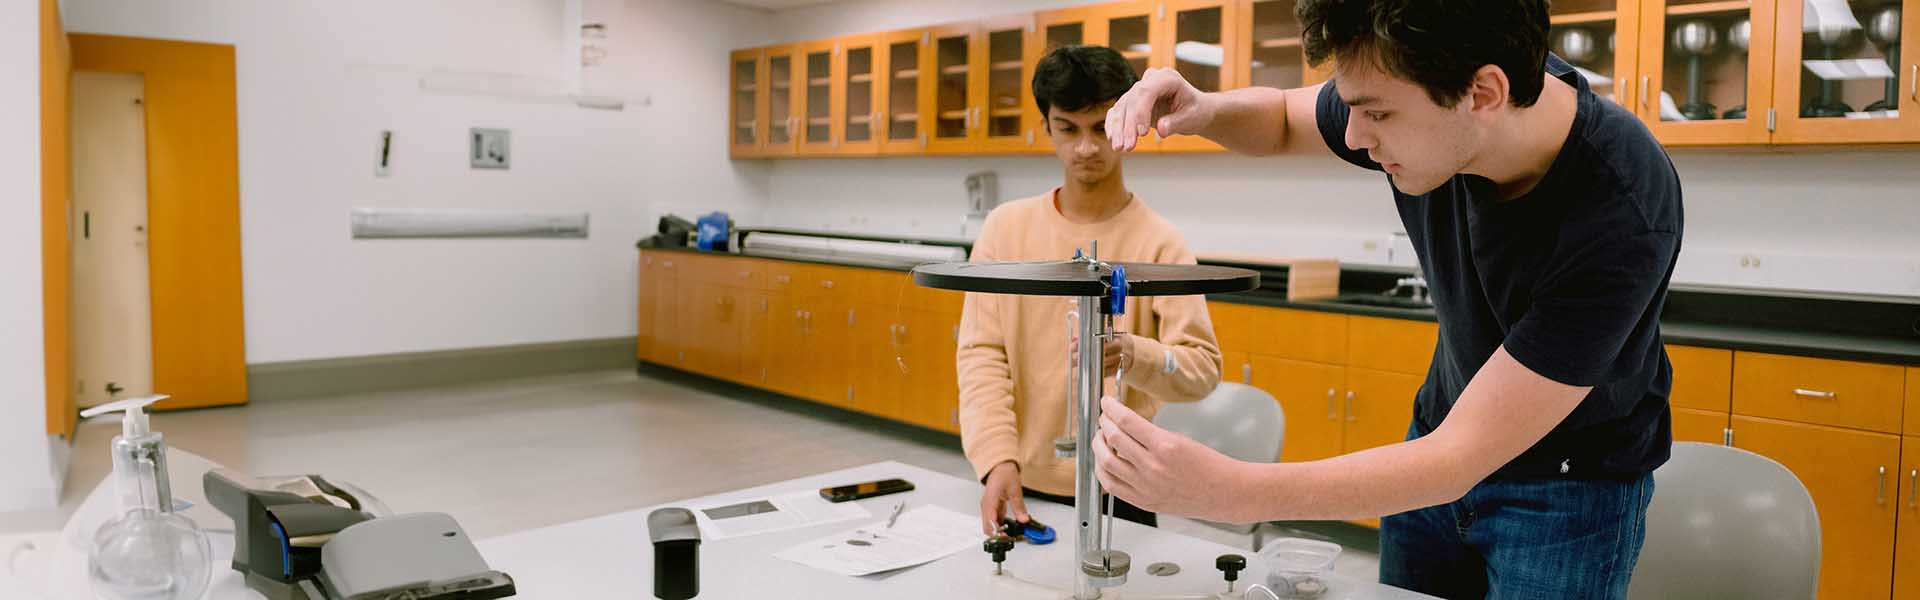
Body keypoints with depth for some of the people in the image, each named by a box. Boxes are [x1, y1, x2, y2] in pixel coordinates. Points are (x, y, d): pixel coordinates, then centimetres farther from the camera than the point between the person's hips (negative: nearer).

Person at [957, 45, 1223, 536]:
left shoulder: (1160, 242, -7)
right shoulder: (1005, 228, -1)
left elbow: (1203, 368, -12)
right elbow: (981, 353, -6)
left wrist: (1135, 356, -32)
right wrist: (997, 458, -19)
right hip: (1018, 485, 2)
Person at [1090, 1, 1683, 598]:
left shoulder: (1621, 218, -35)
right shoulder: (1416, 89, -20)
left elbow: (1460, 457, -33)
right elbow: (1283, 119, 3)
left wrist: (1228, 492, -42)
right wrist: (1201, 110, -21)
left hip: (1569, 483, -5)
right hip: (1442, 435, 5)